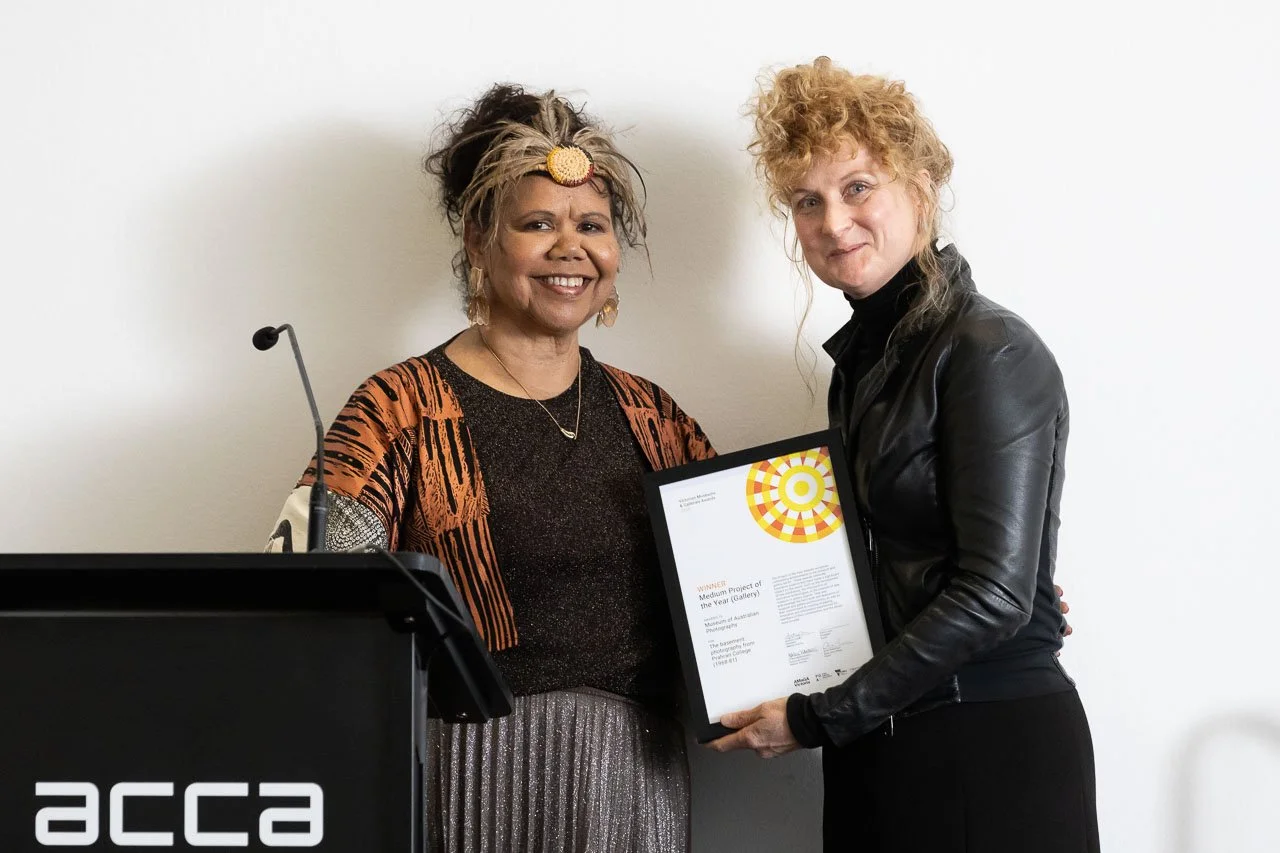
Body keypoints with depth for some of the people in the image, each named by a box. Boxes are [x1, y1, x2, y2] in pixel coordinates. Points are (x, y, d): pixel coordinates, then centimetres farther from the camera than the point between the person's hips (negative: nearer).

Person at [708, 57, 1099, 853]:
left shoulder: (989, 353, -13)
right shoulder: (862, 354, 10)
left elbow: (996, 595, -19)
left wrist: (818, 717, -15)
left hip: (990, 750, -7)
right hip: (877, 747, 7)